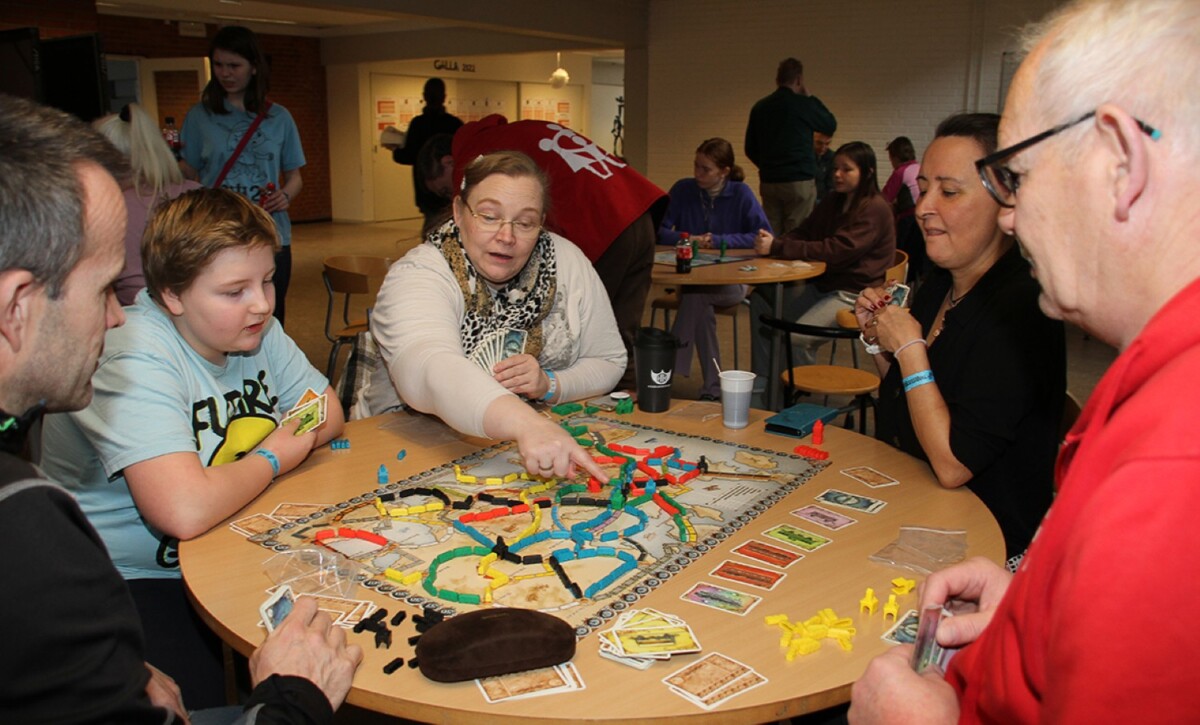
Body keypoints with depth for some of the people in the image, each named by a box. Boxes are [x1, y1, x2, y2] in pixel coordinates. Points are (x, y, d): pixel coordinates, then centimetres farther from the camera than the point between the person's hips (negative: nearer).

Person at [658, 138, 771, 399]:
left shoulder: (741, 194, -2)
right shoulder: (683, 189, 2)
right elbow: (659, 231, 3)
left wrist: (719, 241, -14)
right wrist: (687, 239, -16)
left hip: (731, 282, -1)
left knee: (696, 294, -33)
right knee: (701, 307, -31)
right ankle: (712, 386, -20)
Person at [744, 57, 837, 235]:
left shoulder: (759, 107, 6)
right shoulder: (804, 104, -8)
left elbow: (750, 149, 12)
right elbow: (831, 125, 9)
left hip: (768, 182, 5)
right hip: (800, 181, -5)